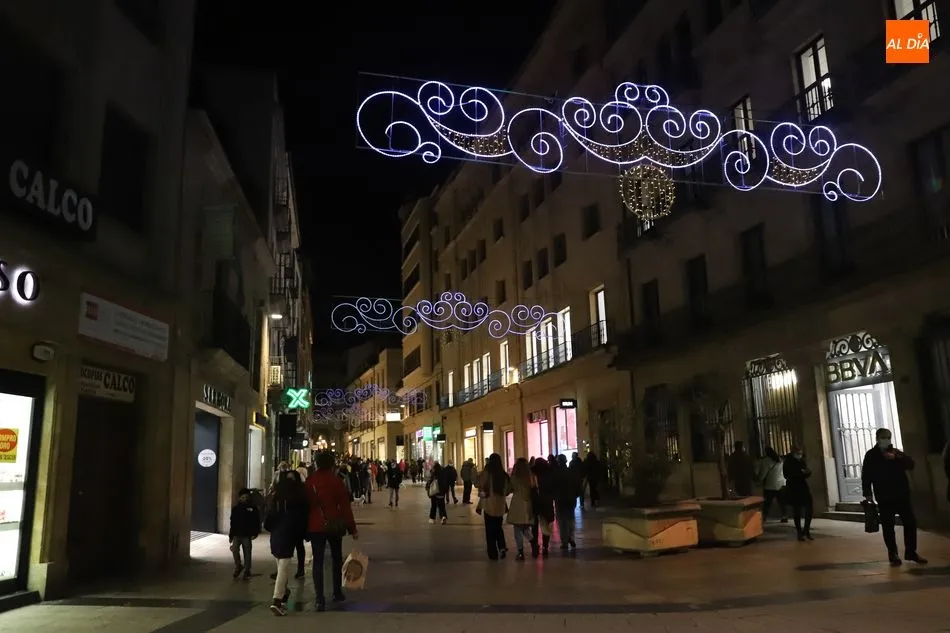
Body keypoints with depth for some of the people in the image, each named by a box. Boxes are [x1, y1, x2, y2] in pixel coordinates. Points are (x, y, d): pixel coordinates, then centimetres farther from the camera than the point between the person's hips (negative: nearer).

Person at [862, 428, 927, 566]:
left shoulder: (896, 452, 12)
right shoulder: (871, 455, 2)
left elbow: (911, 464, -3)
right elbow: (866, 476, -2)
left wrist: (895, 457, -16)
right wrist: (868, 494, -8)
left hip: (902, 494, 3)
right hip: (884, 497, -3)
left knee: (910, 522, 4)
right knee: (888, 526, -1)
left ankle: (911, 552, 16)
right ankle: (893, 554, 6)